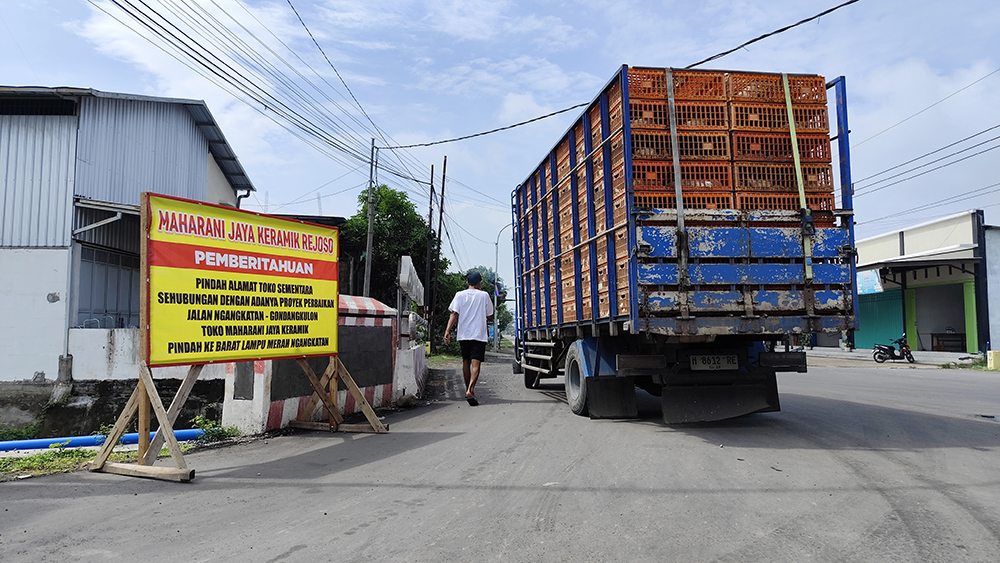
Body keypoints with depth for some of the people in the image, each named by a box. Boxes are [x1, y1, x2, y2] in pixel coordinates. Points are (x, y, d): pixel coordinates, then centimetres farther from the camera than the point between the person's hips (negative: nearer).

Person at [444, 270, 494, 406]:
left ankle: (468, 389, 29)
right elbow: (489, 315, 8)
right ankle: (470, 391, -26)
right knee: (476, 364, -8)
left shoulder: (460, 295, 4)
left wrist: (448, 330, -9)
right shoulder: (484, 295, 2)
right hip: (479, 334, -2)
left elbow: (454, 314, -6)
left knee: (466, 362, 18)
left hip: (463, 334, 3)